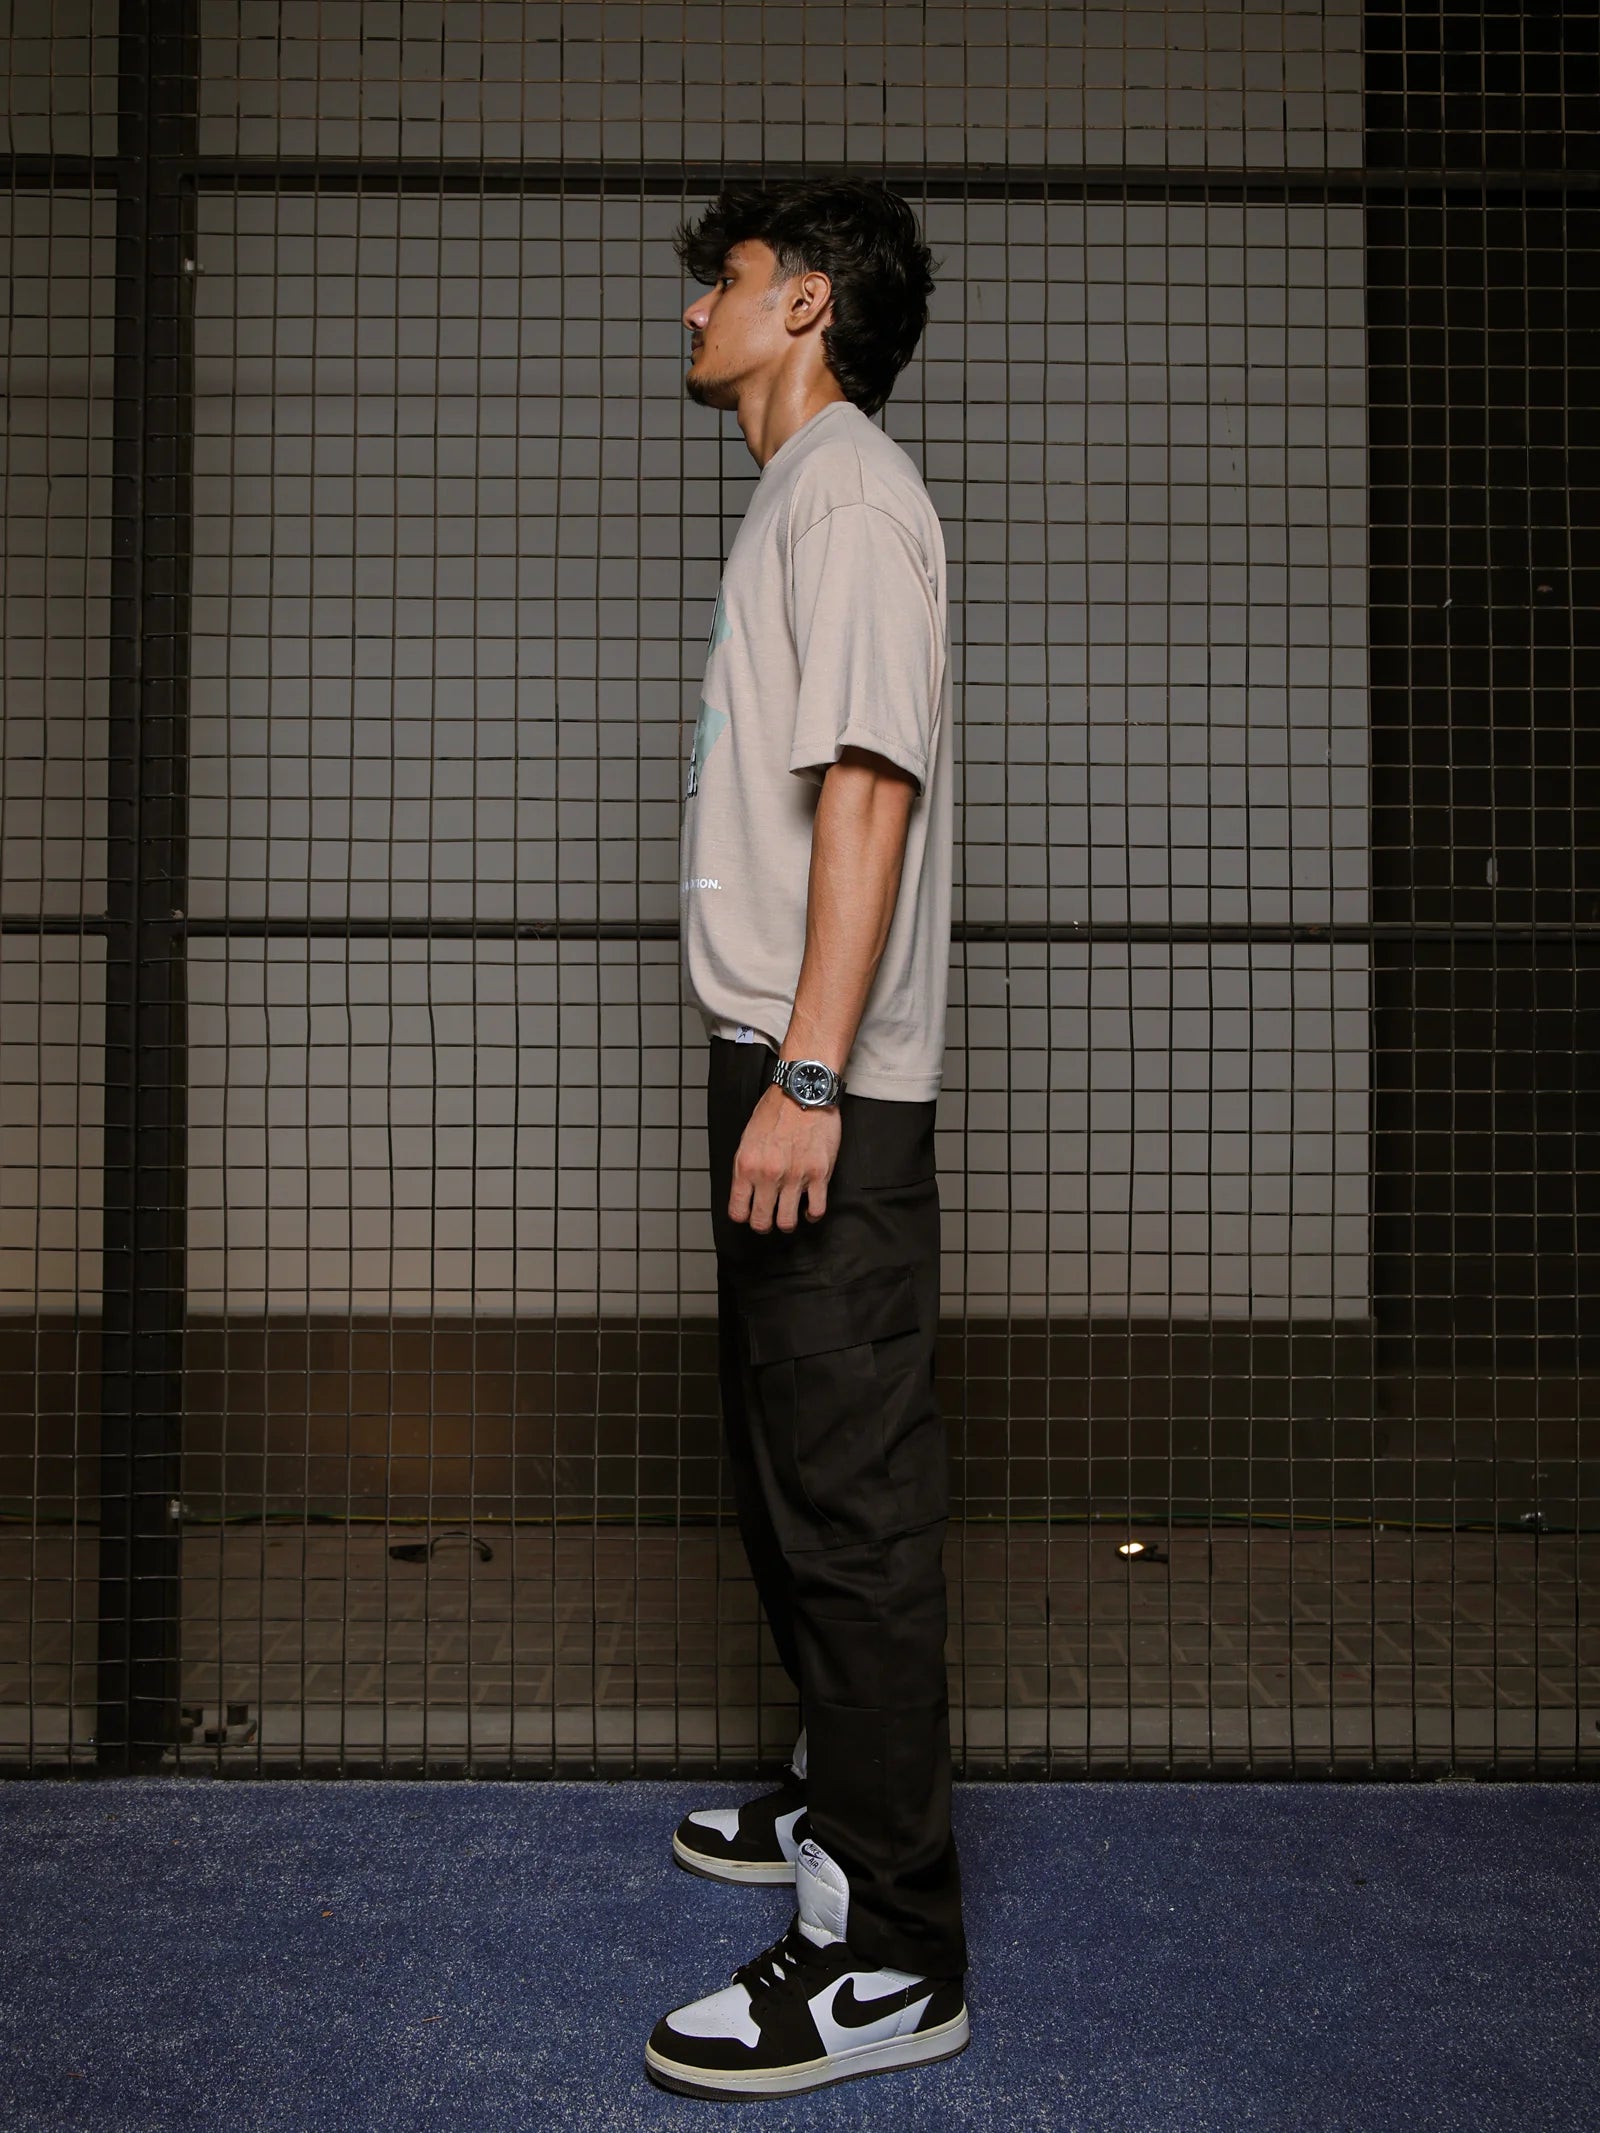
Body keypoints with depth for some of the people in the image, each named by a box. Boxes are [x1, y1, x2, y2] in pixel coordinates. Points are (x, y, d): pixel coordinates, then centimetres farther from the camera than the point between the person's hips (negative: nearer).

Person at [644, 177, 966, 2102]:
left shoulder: (849, 485, -8)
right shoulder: (795, 495, 22)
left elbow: (872, 784, -19)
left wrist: (806, 1076, -25)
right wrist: (776, 1072, 18)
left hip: (831, 1084, -10)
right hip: (781, 1065, 10)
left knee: (849, 1492, -7)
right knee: (784, 1465, 18)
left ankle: (890, 1955, 3)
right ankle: (844, 1797, 34)